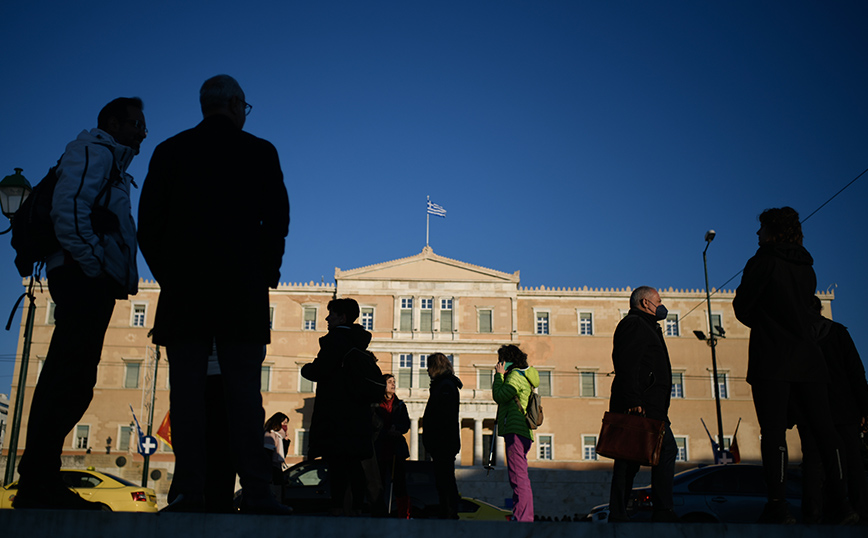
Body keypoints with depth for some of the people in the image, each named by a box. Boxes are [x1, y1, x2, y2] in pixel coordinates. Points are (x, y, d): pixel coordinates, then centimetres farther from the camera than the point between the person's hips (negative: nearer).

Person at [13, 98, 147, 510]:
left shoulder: (111, 163, 30)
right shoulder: (93, 150, 0)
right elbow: (68, 207, -16)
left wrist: (115, 278, 15)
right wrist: (93, 264, -17)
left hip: (93, 283, 10)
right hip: (84, 278, -10)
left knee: (70, 382, 8)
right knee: (69, 380, -14)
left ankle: (39, 483, 11)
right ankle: (38, 484, -14)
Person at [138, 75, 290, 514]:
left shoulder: (169, 151, 11)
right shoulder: (260, 152, 6)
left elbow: (149, 220, 7)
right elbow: (276, 217, 1)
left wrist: (166, 273, 14)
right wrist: (268, 270, 12)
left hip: (183, 285, 2)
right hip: (242, 287, -1)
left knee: (187, 392, 1)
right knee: (243, 391, -2)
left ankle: (190, 492, -3)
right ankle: (256, 491, -6)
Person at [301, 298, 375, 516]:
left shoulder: (335, 338, -8)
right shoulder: (357, 342, 18)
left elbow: (319, 371, -14)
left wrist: (306, 369, 7)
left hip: (336, 413, -9)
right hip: (358, 413, 9)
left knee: (335, 463, -12)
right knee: (353, 464, 9)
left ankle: (337, 508, -17)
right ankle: (356, 507, 11)